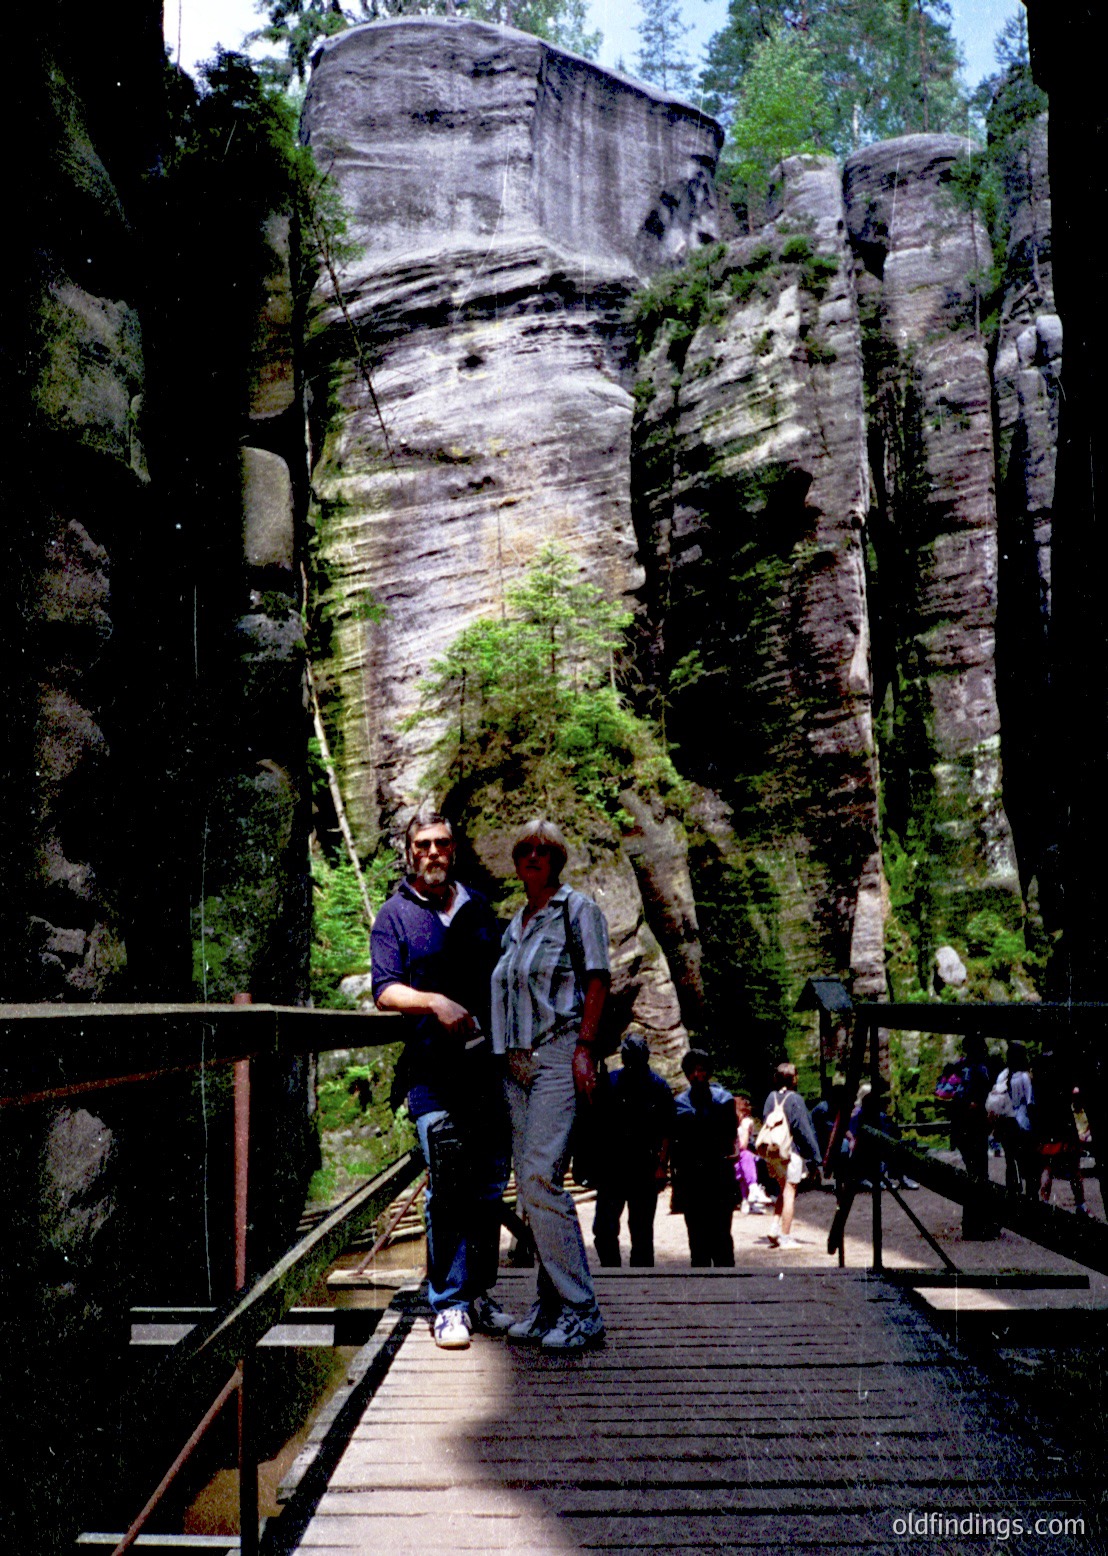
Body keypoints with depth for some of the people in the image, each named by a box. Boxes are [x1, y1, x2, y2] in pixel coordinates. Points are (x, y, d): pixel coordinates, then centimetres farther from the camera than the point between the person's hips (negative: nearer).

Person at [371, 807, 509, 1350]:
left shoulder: (478, 906, 17)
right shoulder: (395, 914, 4)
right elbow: (385, 990, -5)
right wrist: (435, 1002, -22)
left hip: (488, 1063, 4)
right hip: (433, 1069, -4)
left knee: (489, 1186, 8)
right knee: (447, 1188, -9)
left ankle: (478, 1294, 20)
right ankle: (448, 1304, 1)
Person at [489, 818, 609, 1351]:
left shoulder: (577, 909, 2)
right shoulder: (515, 924, 21)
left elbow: (597, 981, -6)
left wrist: (584, 1048, -15)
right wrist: (505, 1056, 16)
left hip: (559, 1053, -7)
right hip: (517, 1062, 7)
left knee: (541, 1177, -16)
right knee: (530, 1185, 5)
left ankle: (580, 1310, -9)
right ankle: (551, 1303, 13)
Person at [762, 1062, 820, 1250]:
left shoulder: (771, 1097, 4)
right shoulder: (795, 1099, -14)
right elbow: (804, 1129, -12)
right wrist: (814, 1155, -5)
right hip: (792, 1152, -6)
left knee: (784, 1191, 20)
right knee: (789, 1193, 2)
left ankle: (775, 1227, 8)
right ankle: (785, 1237, 5)